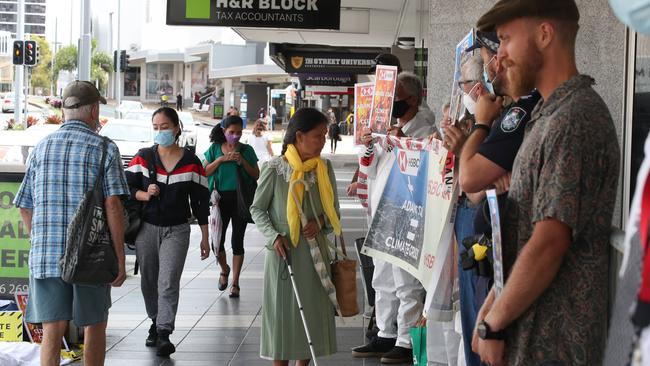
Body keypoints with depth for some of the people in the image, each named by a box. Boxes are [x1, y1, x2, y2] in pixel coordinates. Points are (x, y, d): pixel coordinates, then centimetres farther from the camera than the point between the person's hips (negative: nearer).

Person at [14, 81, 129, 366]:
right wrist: (120, 258, -7)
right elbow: (113, 206, -11)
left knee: (52, 330, 2)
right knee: (94, 326, 14)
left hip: (45, 255, 3)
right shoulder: (104, 149, -3)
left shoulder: (41, 148, 10)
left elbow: (25, 207, 12)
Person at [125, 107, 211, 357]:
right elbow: (128, 187, 5)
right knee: (149, 281, 9)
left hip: (177, 230, -2)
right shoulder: (143, 157, 4)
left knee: (168, 282, -11)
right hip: (147, 228, 2)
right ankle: (155, 324, 27)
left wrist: (205, 238, 3)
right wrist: (145, 194, -17)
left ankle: (164, 334, -12)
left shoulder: (191, 162, -1)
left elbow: (200, 201, 2)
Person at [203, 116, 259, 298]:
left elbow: (256, 175, 1)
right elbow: (205, 172, -1)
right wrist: (220, 159, -13)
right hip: (221, 199, 1)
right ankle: (224, 269, 31)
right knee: (217, 240, 0)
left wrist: (242, 161, -13)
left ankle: (235, 283, 11)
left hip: (241, 200, -1)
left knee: (237, 242, 2)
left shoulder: (246, 150, 2)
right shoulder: (215, 149, 4)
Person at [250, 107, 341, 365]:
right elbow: (257, 208, 0)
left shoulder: (324, 168, 4)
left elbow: (333, 210, 12)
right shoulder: (275, 169, -8)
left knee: (313, 313, 7)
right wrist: (274, 236, -14)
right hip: (284, 250, -4)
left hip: (315, 250, 4)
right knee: (282, 313, 2)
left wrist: (320, 222, -9)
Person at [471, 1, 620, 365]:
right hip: (533, 327, 9)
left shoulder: (573, 120, -18)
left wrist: (493, 324, -15)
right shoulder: (551, 114, 13)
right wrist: (492, 305, 12)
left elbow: (548, 244, -23)